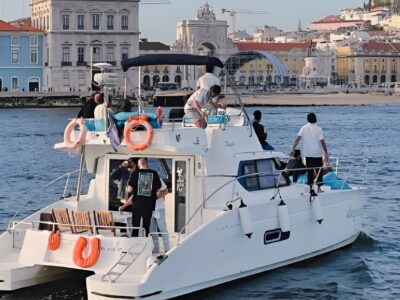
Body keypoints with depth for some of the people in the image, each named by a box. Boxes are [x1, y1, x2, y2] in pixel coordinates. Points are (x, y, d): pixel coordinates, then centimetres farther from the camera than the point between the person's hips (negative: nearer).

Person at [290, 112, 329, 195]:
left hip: (308, 153, 3)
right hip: (317, 153, -3)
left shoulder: (304, 128, 0)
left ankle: (311, 188, 9)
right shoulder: (318, 129, -8)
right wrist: (326, 153, -9)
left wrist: (293, 149, -8)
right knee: (319, 170, 8)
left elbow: (297, 138, -8)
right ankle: (319, 188, 8)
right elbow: (322, 141, -13)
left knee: (310, 171, 10)